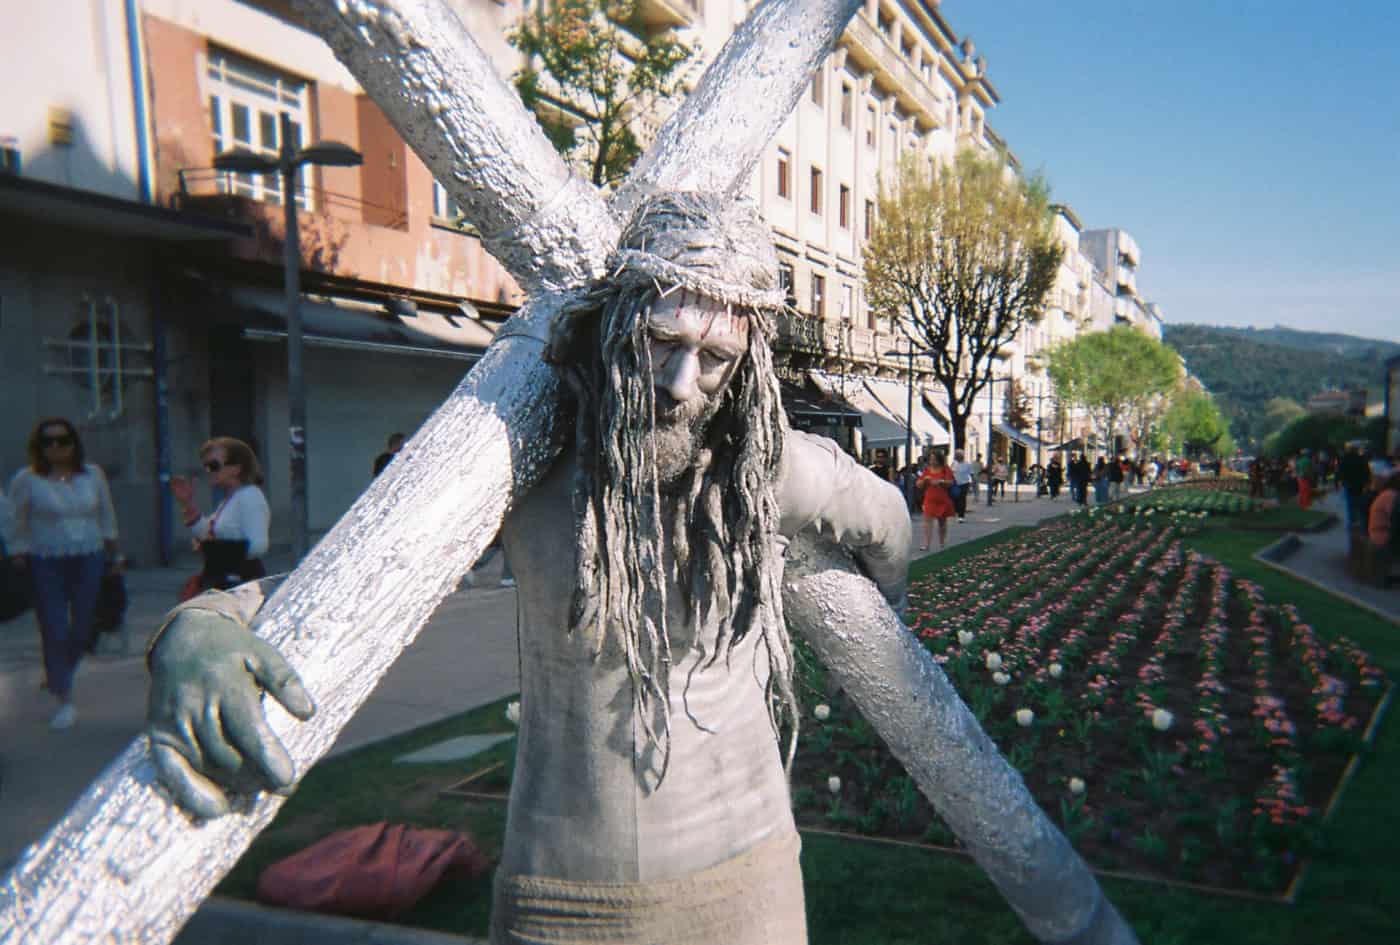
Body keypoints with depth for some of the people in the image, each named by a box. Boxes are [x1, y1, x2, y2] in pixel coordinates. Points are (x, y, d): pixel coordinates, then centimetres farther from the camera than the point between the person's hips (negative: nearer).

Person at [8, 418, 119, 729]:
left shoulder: (93, 474, 5)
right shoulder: (26, 480, -3)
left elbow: (106, 514, 14)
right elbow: (18, 525, 2)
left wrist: (110, 545, 14)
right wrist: (19, 556, -1)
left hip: (89, 560, 3)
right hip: (45, 565, -3)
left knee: (83, 628, 7)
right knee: (54, 631, -5)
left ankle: (57, 676, 36)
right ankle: (64, 700, 5)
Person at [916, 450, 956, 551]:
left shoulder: (945, 469, 1)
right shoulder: (927, 469, 6)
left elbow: (951, 482, -6)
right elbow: (919, 484, 7)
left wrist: (941, 481, -21)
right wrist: (924, 480, -13)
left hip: (942, 500, 0)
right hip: (930, 500, 1)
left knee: (942, 522, 11)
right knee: (927, 521, -12)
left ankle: (942, 543, 24)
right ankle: (926, 544, -16)